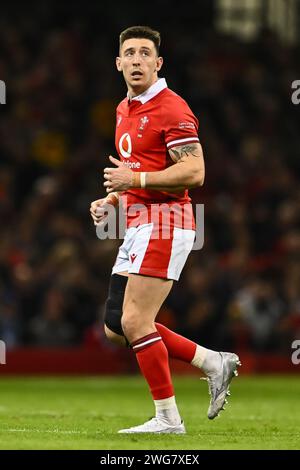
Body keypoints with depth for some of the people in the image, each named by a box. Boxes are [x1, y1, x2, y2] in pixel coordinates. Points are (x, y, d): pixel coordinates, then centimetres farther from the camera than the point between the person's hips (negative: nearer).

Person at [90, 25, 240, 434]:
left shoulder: (171, 108, -12)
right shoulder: (125, 109, 17)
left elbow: (194, 172, -20)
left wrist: (135, 179, -20)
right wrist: (111, 200, 12)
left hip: (164, 224, -10)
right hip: (138, 226, 10)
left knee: (134, 323, -13)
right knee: (116, 328, 7)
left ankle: (168, 417, -2)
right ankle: (214, 363, 15)